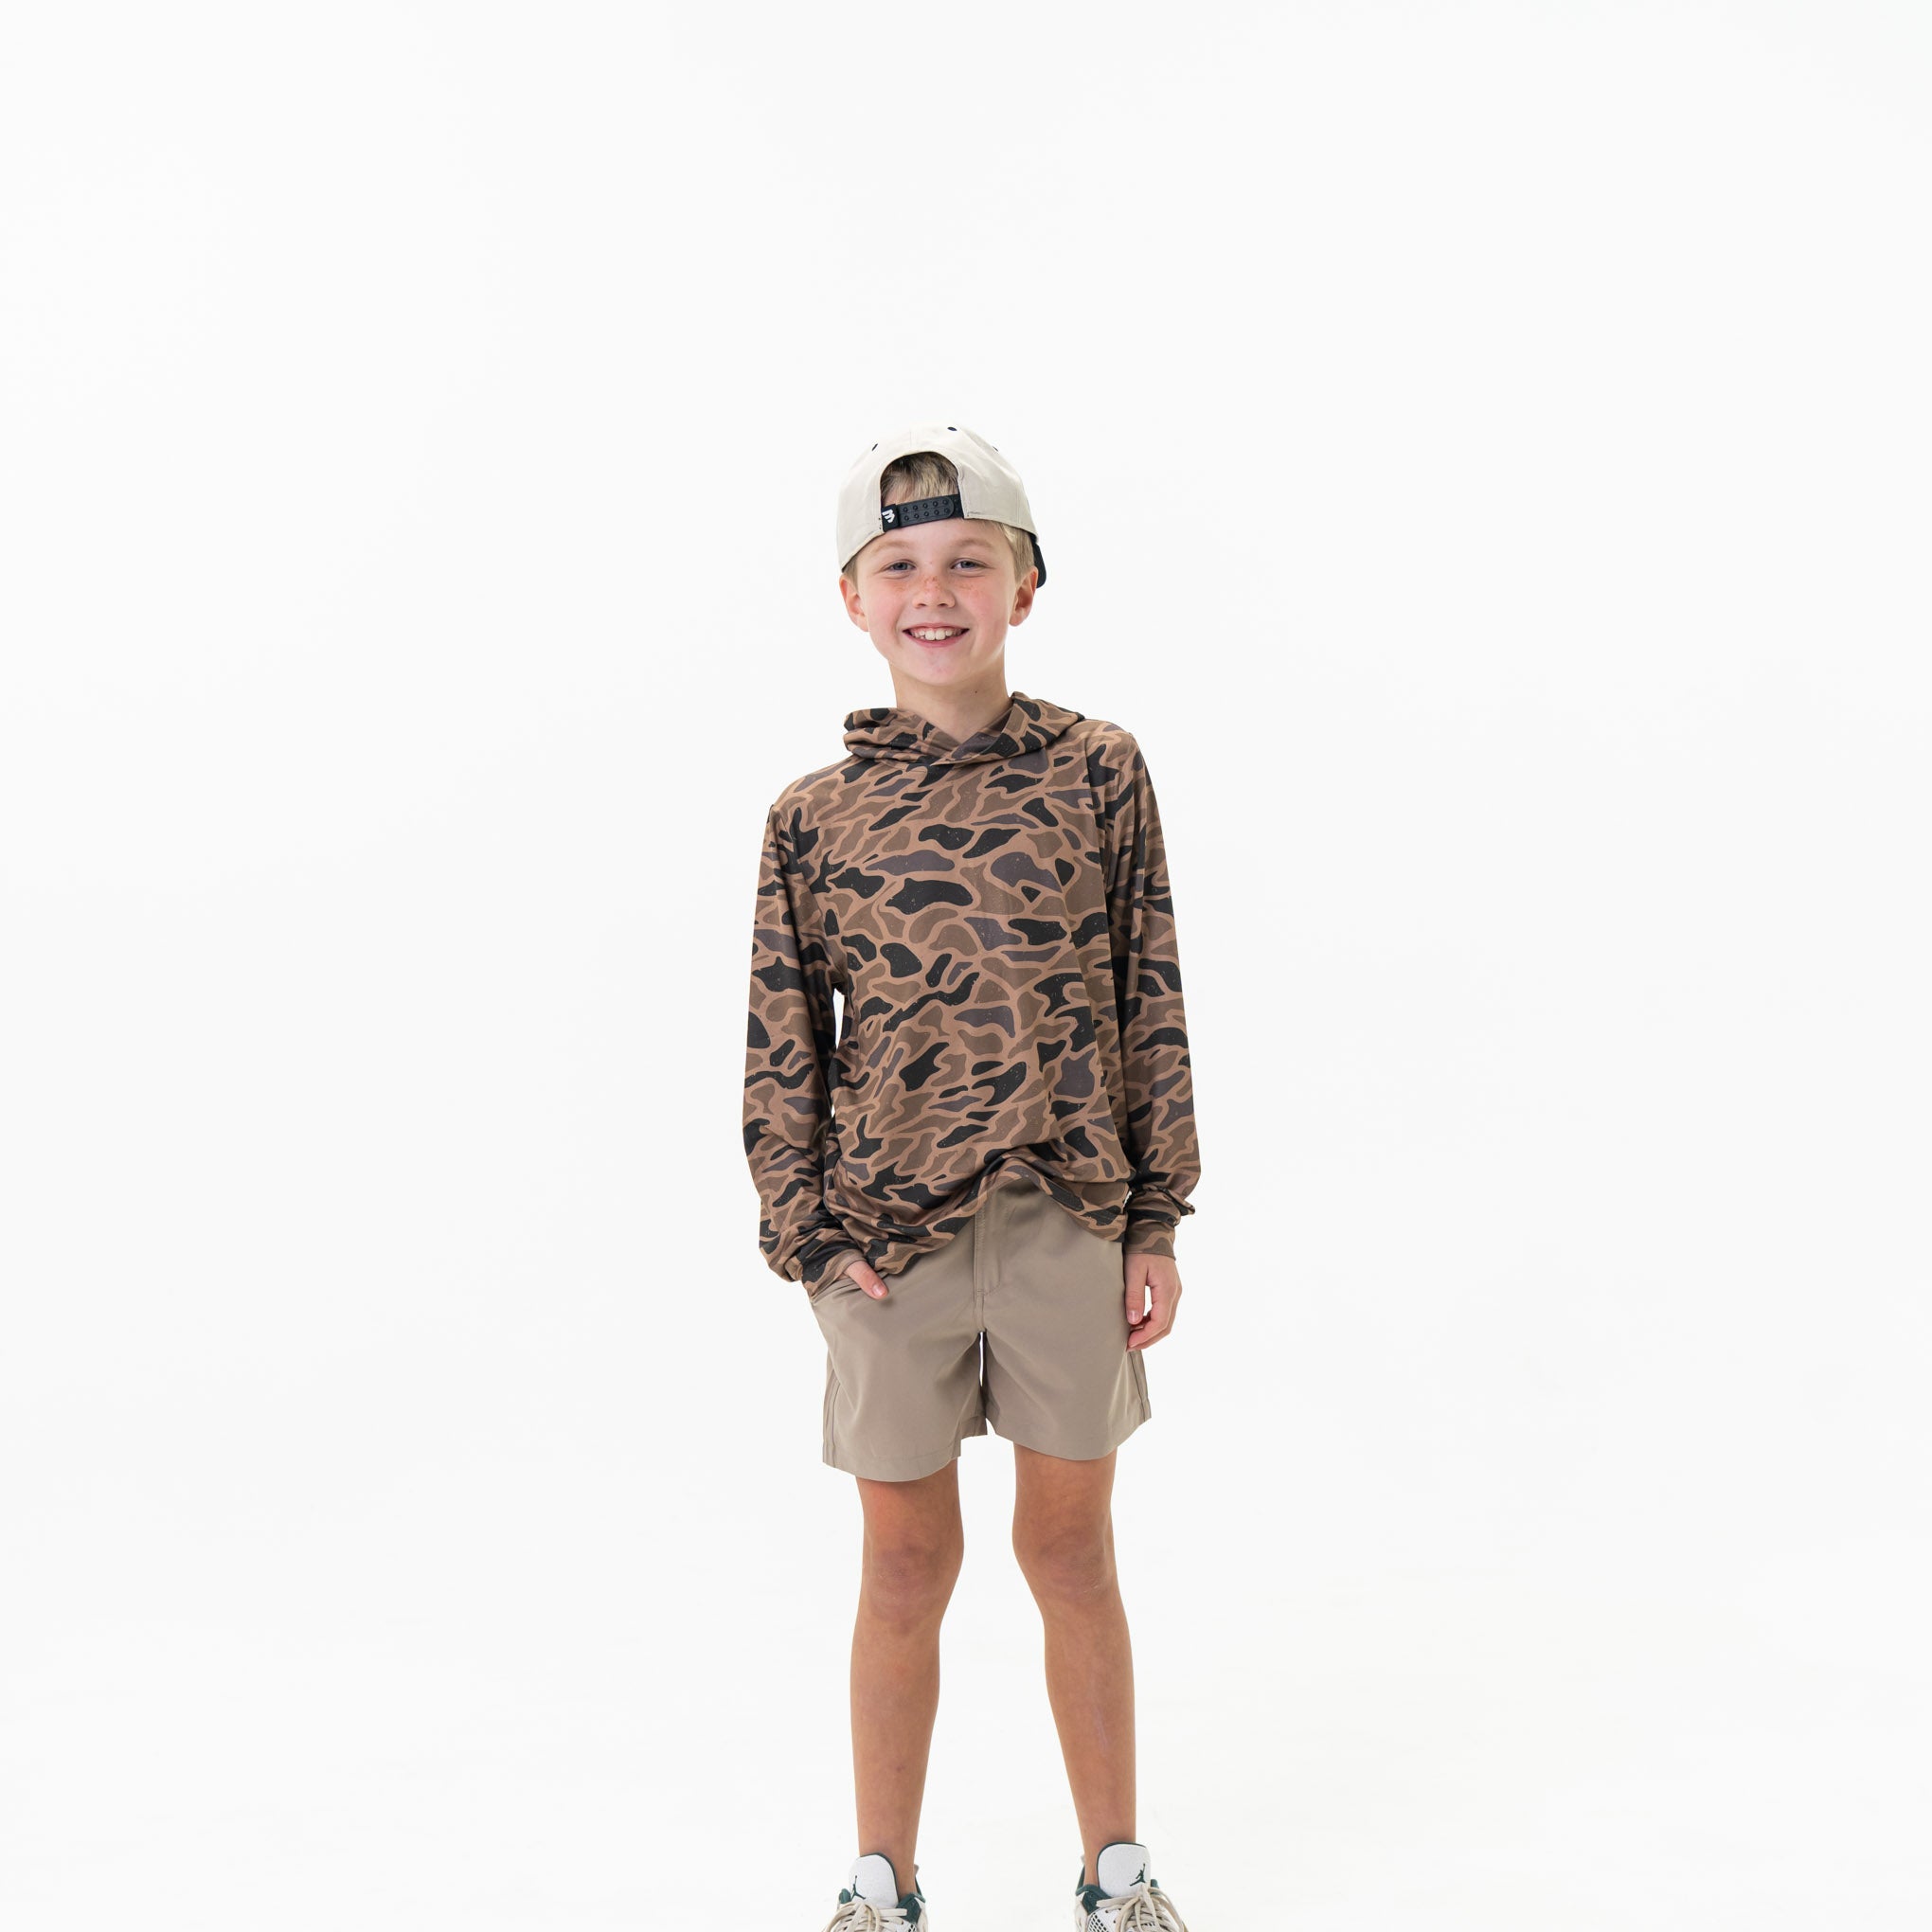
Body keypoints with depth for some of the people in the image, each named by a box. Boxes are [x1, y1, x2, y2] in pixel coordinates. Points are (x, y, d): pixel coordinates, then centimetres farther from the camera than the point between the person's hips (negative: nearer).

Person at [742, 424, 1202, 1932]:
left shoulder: (1098, 772, 0)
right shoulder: (814, 815, 1)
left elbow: (1153, 1004, 2)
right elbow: (781, 1044, 4)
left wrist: (1157, 1223, 1)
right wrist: (808, 1234, -3)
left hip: (1069, 1225, 0)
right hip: (892, 1240, 0)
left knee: (1070, 1548, 12)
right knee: (906, 1565, 11)